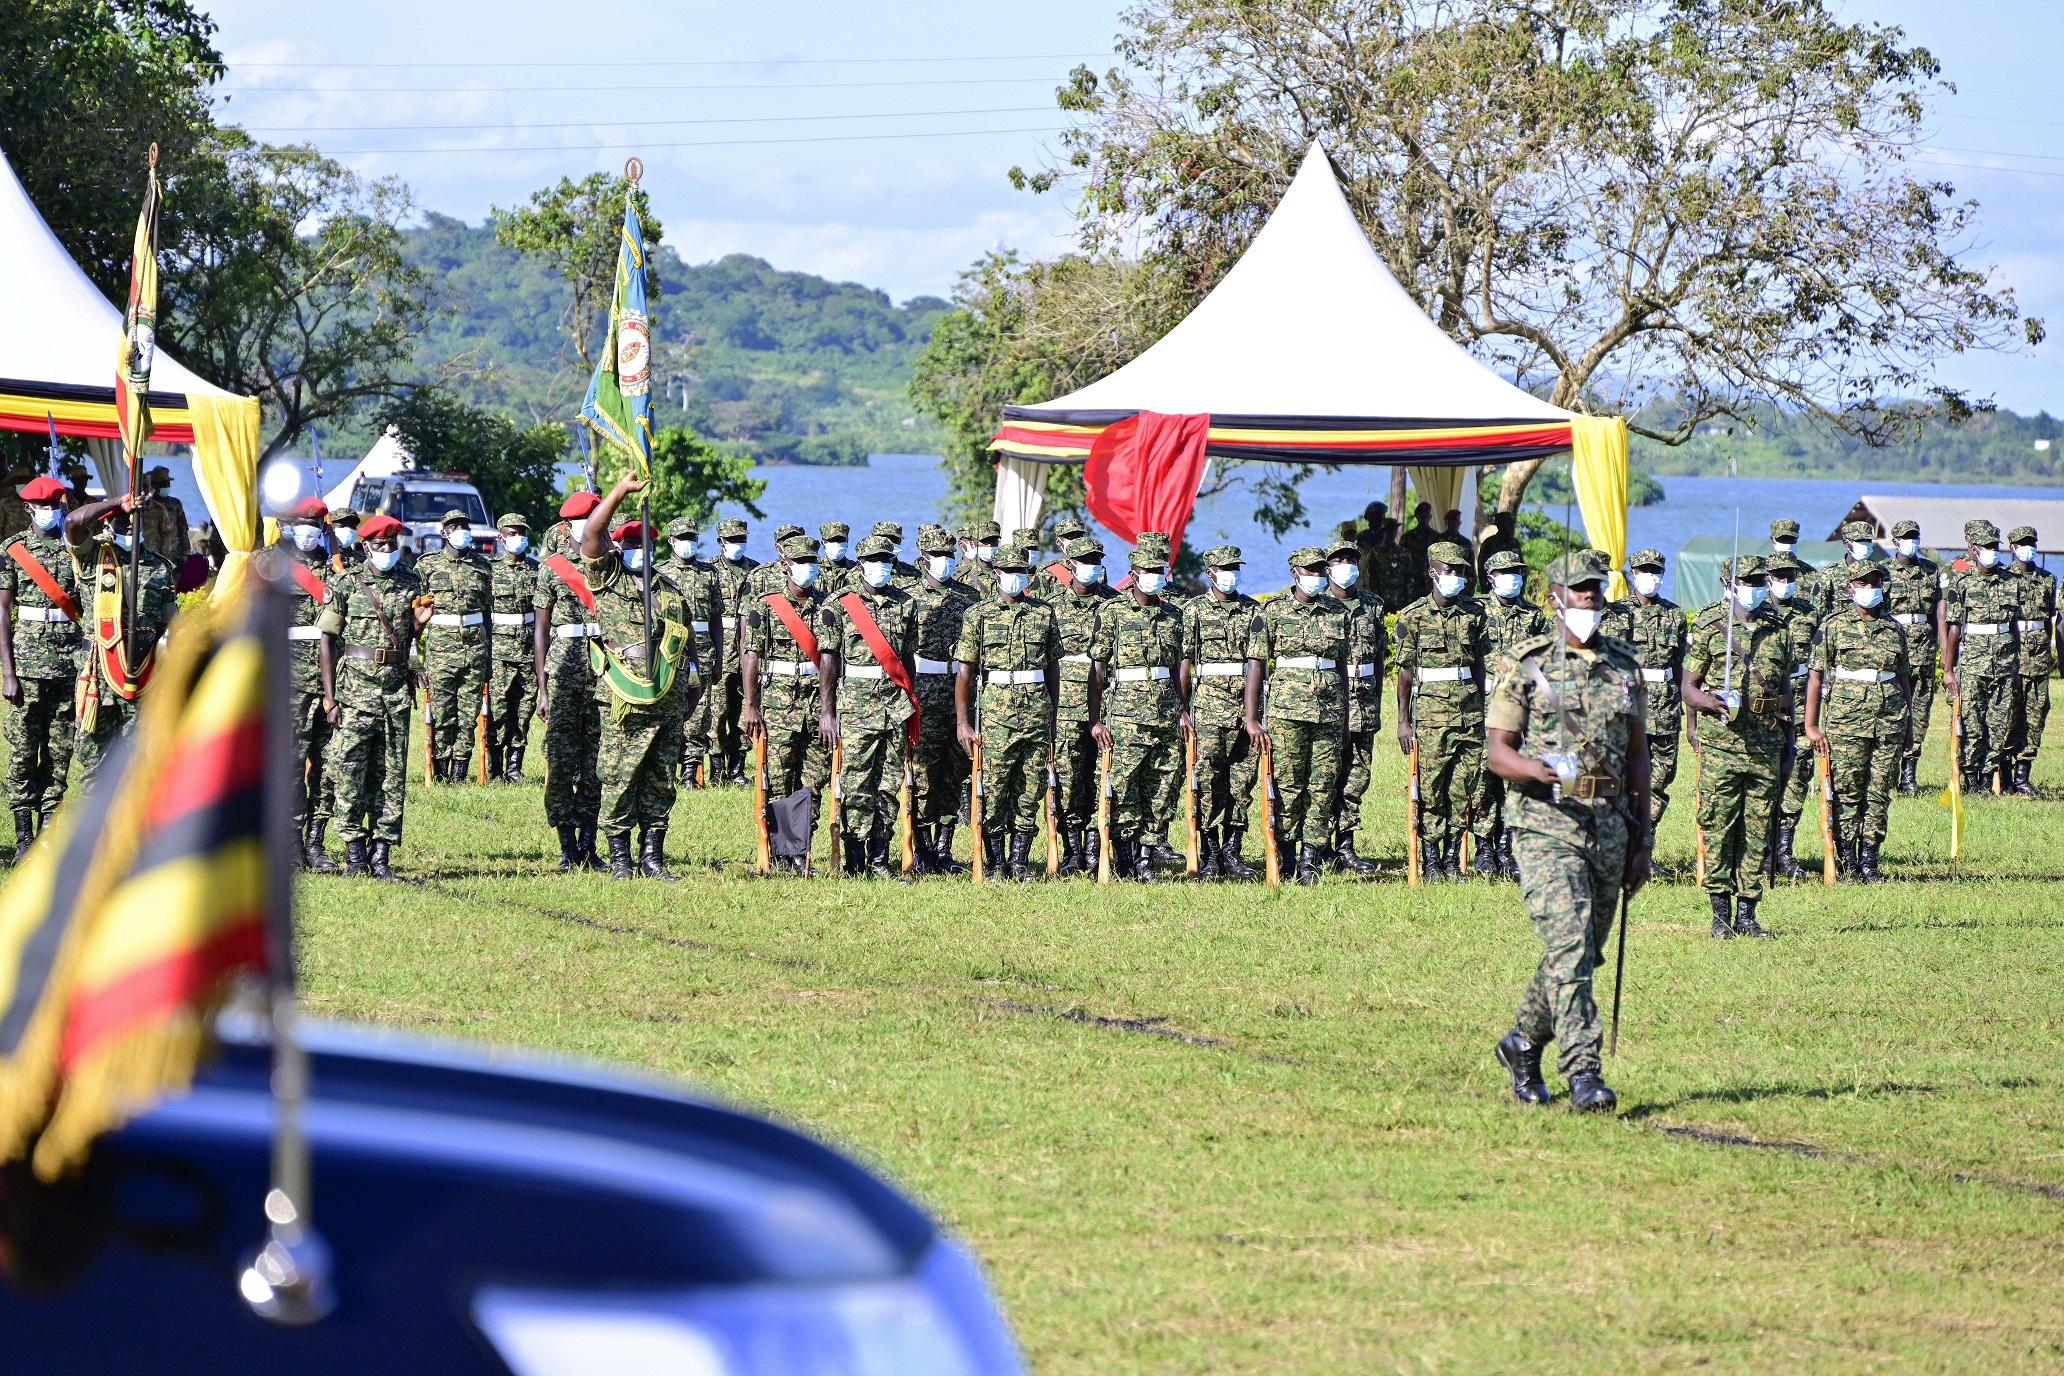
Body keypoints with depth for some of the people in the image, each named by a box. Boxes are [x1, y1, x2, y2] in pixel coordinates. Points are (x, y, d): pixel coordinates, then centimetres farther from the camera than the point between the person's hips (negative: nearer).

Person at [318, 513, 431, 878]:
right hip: (355, 686, -3)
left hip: (397, 687, 3)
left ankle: (381, 854, 5)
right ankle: (355, 854, 0)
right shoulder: (345, 584, 1)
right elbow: (328, 640, 0)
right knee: (349, 770, -6)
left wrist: (419, 623, -2)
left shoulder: (411, 584, 11)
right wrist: (330, 698, -7)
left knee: (391, 773, 2)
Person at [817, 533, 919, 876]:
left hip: (895, 704, 4)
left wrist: (911, 703, 13)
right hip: (855, 703, -4)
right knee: (856, 784, -6)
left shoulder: (905, 604, 11)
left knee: (890, 783, 3)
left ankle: (879, 857, 9)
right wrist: (826, 710, -5)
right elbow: (829, 659, -1)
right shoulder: (838, 604, 0)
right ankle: (854, 859, -1)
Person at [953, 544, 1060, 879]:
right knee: (993, 791, -4)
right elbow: (964, 671, 2)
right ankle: (995, 865, 2)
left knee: (1030, 792, 2)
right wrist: (962, 722, -4)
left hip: (1037, 711, 3)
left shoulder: (1044, 614, 11)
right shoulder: (979, 615, 4)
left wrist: (1053, 716, 14)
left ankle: (1020, 862, 9)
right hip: (995, 711, -3)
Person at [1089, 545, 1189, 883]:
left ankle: (1146, 856, 7)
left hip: (1166, 712, 4)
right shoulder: (1113, 611, 1)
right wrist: (1095, 719, -7)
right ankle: (1124, 858, -1)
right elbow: (1098, 667, -2)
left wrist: (1183, 711, 11)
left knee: (1163, 790, 1)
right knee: (1123, 789, -8)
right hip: (1125, 712, -4)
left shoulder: (1173, 616, 14)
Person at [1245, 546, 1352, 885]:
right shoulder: (1273, 611, 2)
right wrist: (1251, 719, -6)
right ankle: (1284, 855, 6)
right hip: (1286, 708, -3)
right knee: (1287, 787, -3)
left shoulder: (1337, 613, 13)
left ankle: (1310, 859, 2)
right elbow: (1256, 665, 0)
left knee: (1323, 788, -1)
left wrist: (1345, 717, 16)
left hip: (1329, 713, 3)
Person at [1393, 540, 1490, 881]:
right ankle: (1430, 860, 3)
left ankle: (1452, 858, 10)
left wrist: (1482, 712, 13)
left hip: (1469, 711, 3)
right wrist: (1403, 721, -2)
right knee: (1430, 788, -3)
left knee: (1463, 789, 3)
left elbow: (1479, 665, 16)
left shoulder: (1475, 613, 9)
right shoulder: (1414, 616, 0)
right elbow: (1405, 672, 2)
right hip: (1430, 709, -3)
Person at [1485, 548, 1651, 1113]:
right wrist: (1537, 769, -25)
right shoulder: (1525, 664, -1)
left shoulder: (1624, 666, 12)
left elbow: (1638, 755, 16)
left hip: (1609, 827, 5)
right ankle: (1583, 1074, -21)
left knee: (1581, 953, 12)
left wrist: (1642, 841, 13)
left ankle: (1523, 1042, 34)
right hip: (1546, 825, -5)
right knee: (1568, 946, -17)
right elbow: (1499, 750, -3)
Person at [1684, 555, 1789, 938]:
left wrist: (1789, 744, 16)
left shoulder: (1777, 630, 13)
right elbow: (1688, 688, 1)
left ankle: (1747, 913, 9)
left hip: (1767, 744, 4)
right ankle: (1720, 914, 2)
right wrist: (1715, 703, -20)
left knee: (1757, 828, 4)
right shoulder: (1708, 627, 1)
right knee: (1718, 827, -3)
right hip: (1721, 742, -4)